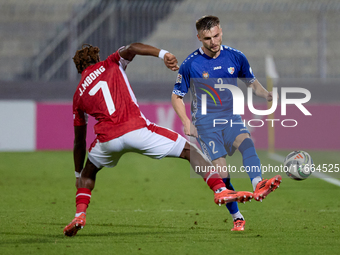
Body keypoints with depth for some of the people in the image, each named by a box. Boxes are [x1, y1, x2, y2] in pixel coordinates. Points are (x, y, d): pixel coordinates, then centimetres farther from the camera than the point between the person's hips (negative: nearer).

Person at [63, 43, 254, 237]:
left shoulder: (78, 95, 24)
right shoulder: (110, 65, 19)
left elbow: (79, 141, 27)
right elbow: (132, 48, -5)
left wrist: (78, 176, 36)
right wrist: (163, 54, -16)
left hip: (107, 139, 3)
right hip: (136, 129, -3)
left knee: (88, 172, 34)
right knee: (189, 150, 8)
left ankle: (80, 215, 14)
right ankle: (220, 190, -10)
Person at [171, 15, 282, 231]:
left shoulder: (235, 57, 4)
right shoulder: (191, 65, -3)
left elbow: (252, 83, 18)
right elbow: (177, 96, 7)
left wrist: (266, 94, -4)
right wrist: (187, 122, -7)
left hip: (231, 118, 2)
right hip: (206, 122, -2)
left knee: (246, 141, -31)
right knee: (221, 171, -14)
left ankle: (258, 185, -55)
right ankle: (237, 218, -1)